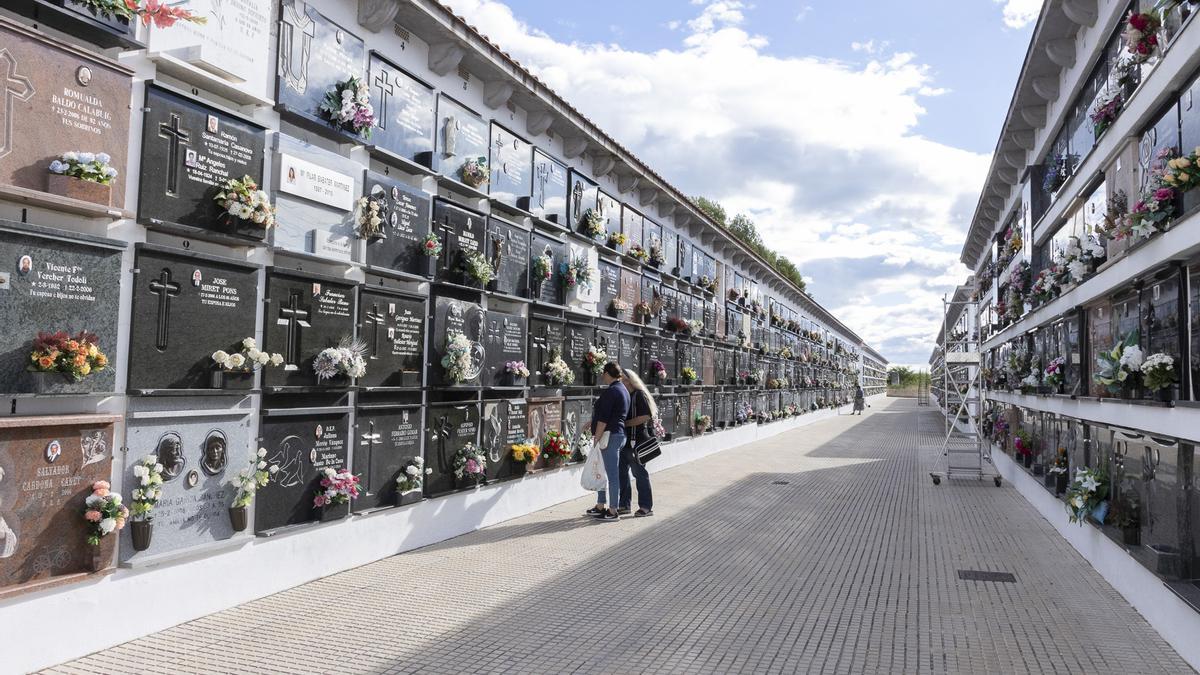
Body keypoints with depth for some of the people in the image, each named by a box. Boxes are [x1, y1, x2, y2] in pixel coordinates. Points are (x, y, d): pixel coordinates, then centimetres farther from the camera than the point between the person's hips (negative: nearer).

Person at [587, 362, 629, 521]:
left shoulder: (611, 391, -15)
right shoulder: (623, 389, 16)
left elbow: (603, 419, -19)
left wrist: (596, 439, -16)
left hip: (610, 436, -10)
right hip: (618, 434, 10)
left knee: (611, 474, -5)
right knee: (601, 471, 18)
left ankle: (612, 512, 1)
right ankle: (600, 506, 26)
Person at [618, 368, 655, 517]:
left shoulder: (640, 394, -8)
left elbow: (646, 416, -17)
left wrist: (625, 423, -15)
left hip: (637, 440, -8)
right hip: (624, 440, 8)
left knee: (640, 472, 0)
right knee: (621, 471, 11)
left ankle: (646, 507, 10)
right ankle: (624, 505, 22)